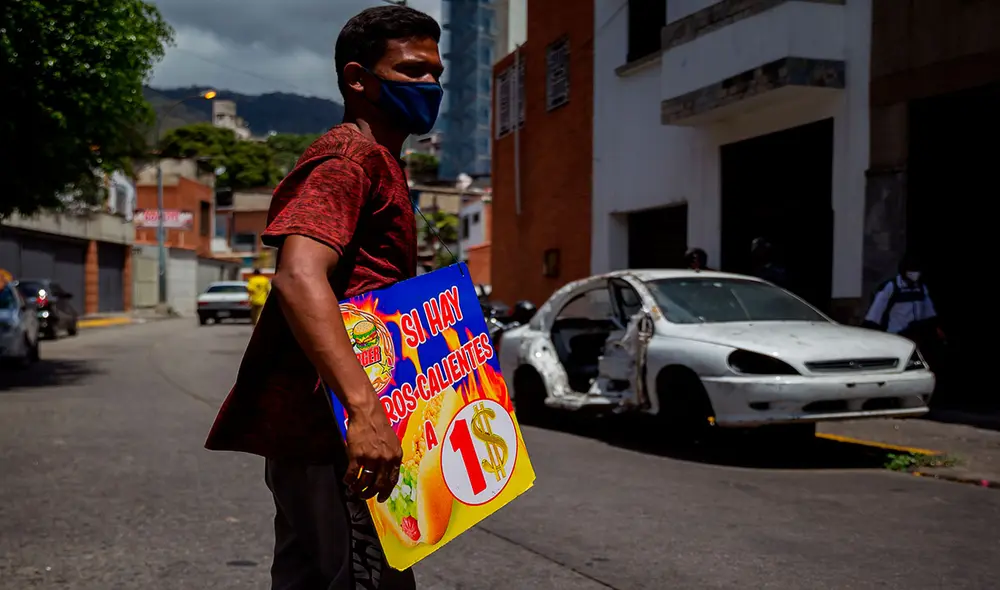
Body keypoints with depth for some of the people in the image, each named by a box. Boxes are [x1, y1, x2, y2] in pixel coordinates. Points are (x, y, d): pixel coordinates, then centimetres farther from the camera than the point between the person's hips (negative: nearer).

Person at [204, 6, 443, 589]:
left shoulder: (381, 164, 22)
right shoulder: (350, 155, -11)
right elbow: (299, 277, -27)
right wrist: (364, 408, -36)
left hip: (320, 429, 11)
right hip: (327, 430, -11)